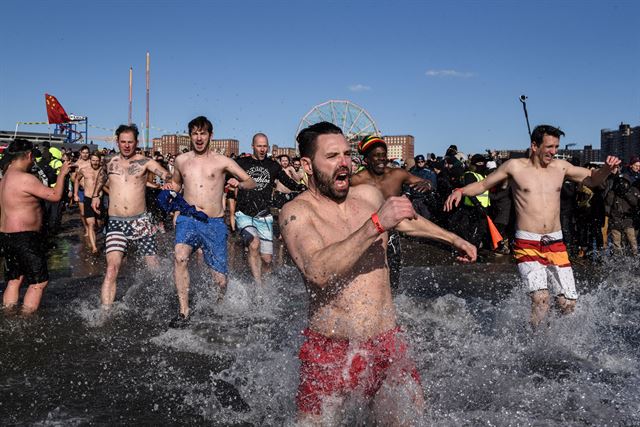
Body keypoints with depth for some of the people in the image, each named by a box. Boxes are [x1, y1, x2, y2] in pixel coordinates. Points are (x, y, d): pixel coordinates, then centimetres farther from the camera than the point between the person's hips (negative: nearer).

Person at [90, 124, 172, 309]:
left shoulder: (145, 162, 0)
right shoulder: (110, 163, 10)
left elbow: (166, 175, -17)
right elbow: (102, 175, 34)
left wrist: (171, 181, -38)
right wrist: (95, 195, 29)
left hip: (140, 222, -1)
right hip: (115, 223, 1)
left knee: (153, 268, 3)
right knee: (112, 268, -15)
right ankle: (105, 312, -18)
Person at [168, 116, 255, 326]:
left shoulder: (222, 161, 3)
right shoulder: (181, 161, 11)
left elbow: (251, 182, 6)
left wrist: (238, 184, -17)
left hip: (214, 223, -1)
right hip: (188, 220, 2)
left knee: (220, 279, -1)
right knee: (180, 257, -28)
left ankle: (223, 297, 35)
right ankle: (184, 312, -20)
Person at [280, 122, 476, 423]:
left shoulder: (370, 195, 6)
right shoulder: (297, 212, -11)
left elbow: (405, 221, 27)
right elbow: (319, 271, -29)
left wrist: (453, 239, 38)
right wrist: (376, 224, -30)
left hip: (389, 345, 5)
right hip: (331, 351, -4)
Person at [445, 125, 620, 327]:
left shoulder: (560, 166, 9)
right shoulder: (515, 166, 0)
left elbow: (592, 179, 20)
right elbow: (483, 185, 7)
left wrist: (606, 168, -1)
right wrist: (460, 191, -11)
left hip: (556, 244, 4)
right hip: (527, 245, -4)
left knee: (568, 305, 3)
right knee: (541, 299, -22)